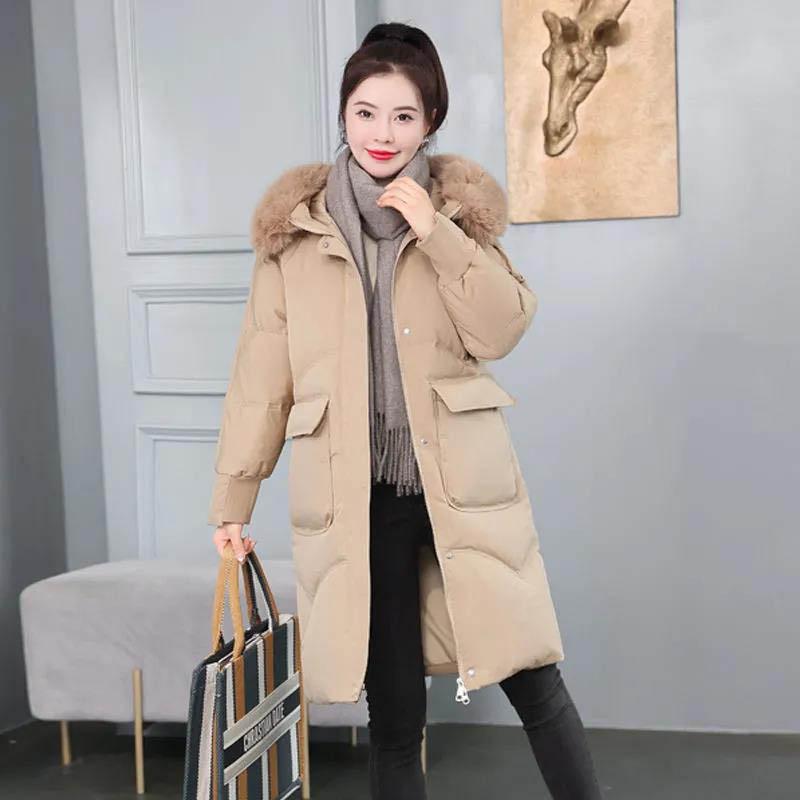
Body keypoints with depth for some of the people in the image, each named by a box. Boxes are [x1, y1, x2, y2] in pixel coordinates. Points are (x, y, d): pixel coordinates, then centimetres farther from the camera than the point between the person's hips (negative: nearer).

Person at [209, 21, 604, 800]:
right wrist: (232, 499, 5)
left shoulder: (460, 208, 6)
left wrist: (437, 233, -14)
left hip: (460, 483, 0)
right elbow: (261, 375, 5)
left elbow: (503, 330, -5)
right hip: (355, 494, 0)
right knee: (394, 713, 9)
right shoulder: (293, 226, 5)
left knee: (534, 682, 0)